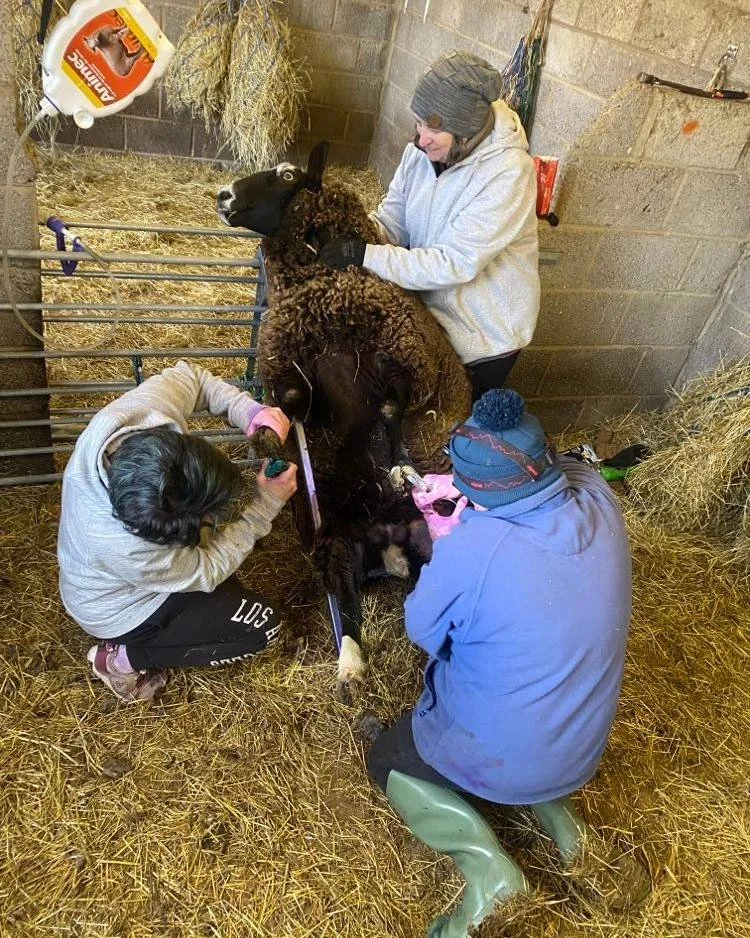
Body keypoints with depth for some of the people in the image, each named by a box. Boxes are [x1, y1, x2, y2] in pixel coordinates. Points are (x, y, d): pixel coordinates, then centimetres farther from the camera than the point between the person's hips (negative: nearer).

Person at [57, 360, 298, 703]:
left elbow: (189, 376, -14)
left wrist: (251, 412, -28)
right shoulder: (123, 548, -46)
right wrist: (267, 505, -26)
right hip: (119, 612, -7)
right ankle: (123, 658, 1)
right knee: (263, 625, -3)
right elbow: (208, 570, -27)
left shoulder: (124, 417, -35)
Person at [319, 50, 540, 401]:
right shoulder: (422, 150, -7)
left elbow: (455, 263, -32)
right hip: (428, 310, 6)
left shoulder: (508, 173, -27)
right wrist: (347, 233, -26)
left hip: (482, 333, -5)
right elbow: (391, 220, -4)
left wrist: (366, 255, -34)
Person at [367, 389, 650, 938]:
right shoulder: (594, 495, -17)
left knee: (387, 760, 22)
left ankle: (490, 871, 4)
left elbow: (423, 630, -14)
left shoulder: (473, 544, -33)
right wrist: (462, 484, -2)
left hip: (496, 759, -5)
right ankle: (560, 815, 17)